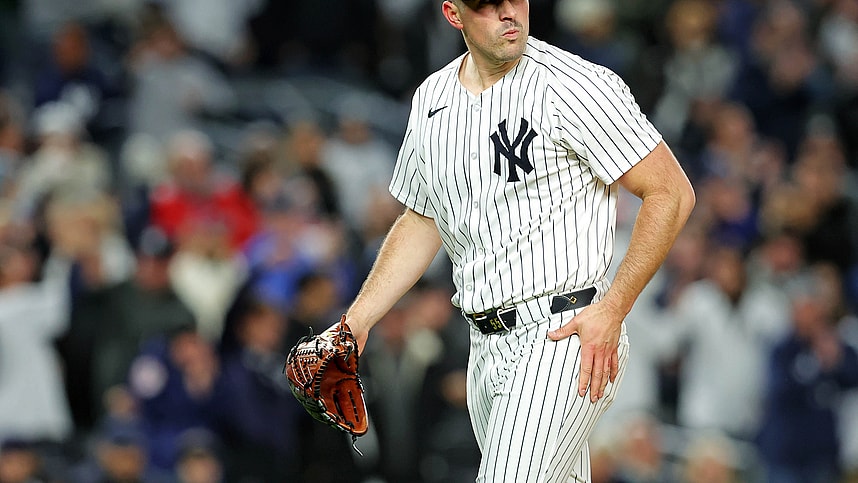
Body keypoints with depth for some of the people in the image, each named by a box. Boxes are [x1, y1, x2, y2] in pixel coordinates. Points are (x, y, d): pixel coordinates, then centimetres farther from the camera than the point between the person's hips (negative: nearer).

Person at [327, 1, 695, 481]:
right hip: (486, 347, 7)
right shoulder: (432, 99, 10)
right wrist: (355, 324, 15)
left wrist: (612, 312, -16)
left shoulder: (576, 86, -12)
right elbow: (421, 222, 23)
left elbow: (672, 193, -11)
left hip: (564, 338, -7)